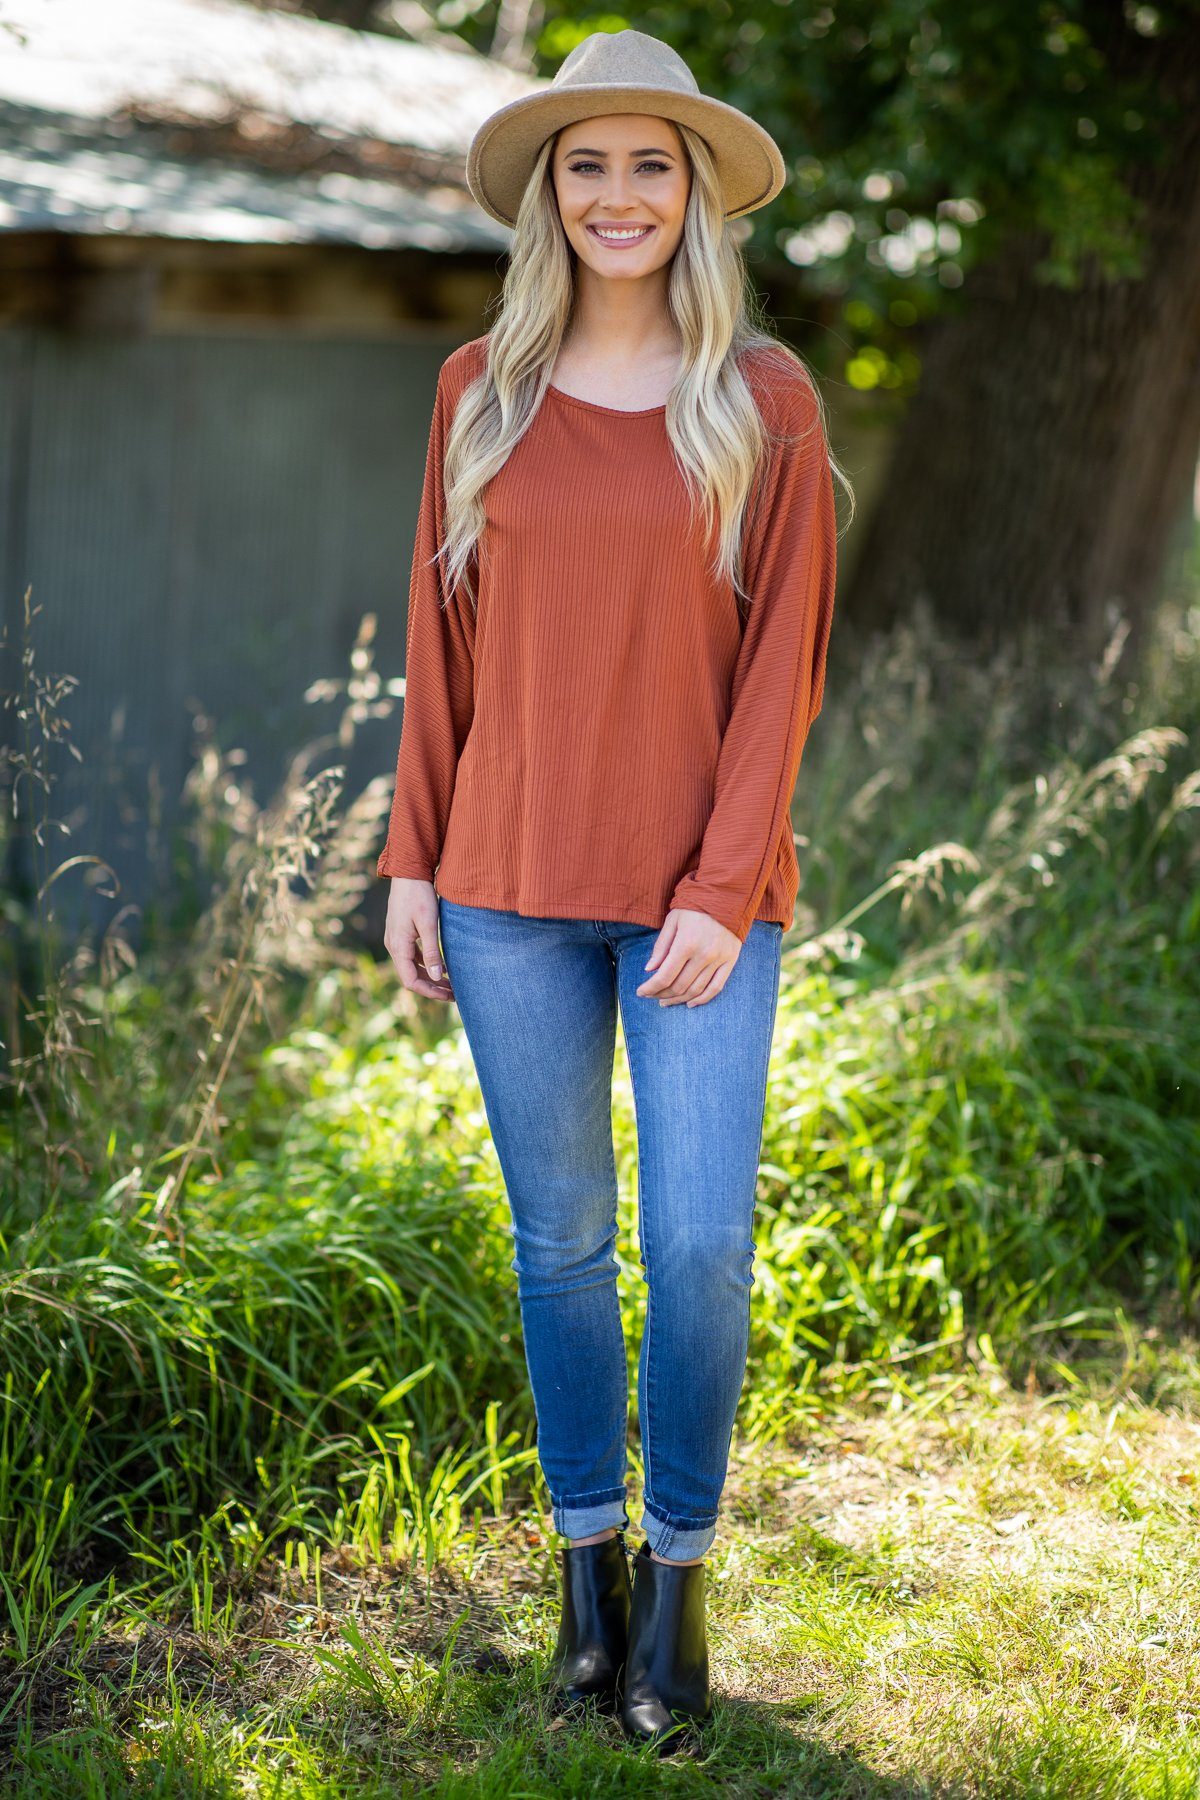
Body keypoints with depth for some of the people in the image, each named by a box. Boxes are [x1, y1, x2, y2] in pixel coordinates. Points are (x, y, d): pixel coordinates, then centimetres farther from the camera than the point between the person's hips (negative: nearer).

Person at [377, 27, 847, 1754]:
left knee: (700, 1243, -4)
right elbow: (441, 643, 9)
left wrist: (723, 889, -11)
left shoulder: (764, 400, -1)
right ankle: (586, 1560, 24)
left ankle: (677, 1574, 16)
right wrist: (412, 860, 5)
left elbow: (785, 657, -4)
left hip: (700, 897, -2)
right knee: (558, 1239, 9)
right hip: (511, 890, 2)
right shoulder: (479, 391, 6)